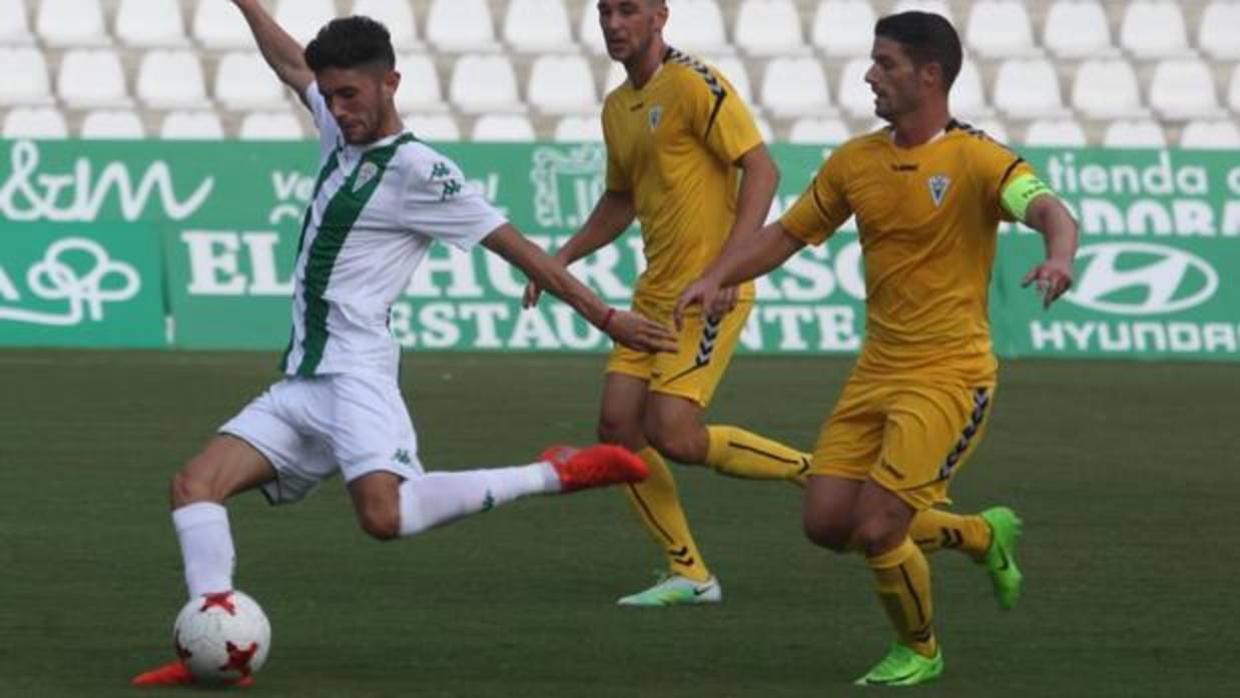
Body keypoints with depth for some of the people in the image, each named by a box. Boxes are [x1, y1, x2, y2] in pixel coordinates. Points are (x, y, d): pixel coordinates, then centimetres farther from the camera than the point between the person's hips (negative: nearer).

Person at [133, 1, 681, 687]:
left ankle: (555, 473, -18)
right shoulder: (341, 136, 16)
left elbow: (515, 245, -7)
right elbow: (292, 64, 33)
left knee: (384, 515, -31)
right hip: (300, 385, 9)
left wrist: (605, 316, -8)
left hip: (354, 374, -9)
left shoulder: (417, 169, -7)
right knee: (194, 483, -8)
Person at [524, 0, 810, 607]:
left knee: (673, 433, -17)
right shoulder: (617, 108, 15)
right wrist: (561, 259, 20)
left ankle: (815, 471, 2)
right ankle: (689, 574, 10)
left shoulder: (693, 85, -11)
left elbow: (761, 169, -16)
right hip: (655, 294, 9)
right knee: (618, 428, 1)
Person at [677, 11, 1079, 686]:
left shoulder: (976, 159, -13)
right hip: (876, 370, 7)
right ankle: (982, 535, 26)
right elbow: (785, 234, 15)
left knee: (876, 529, -14)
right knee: (827, 522, 3)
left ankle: (919, 651, 16)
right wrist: (717, 276, -1)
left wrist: (1059, 256, -52)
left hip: (948, 375, -7)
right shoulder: (855, 161, 7)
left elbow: (1050, 211, -29)